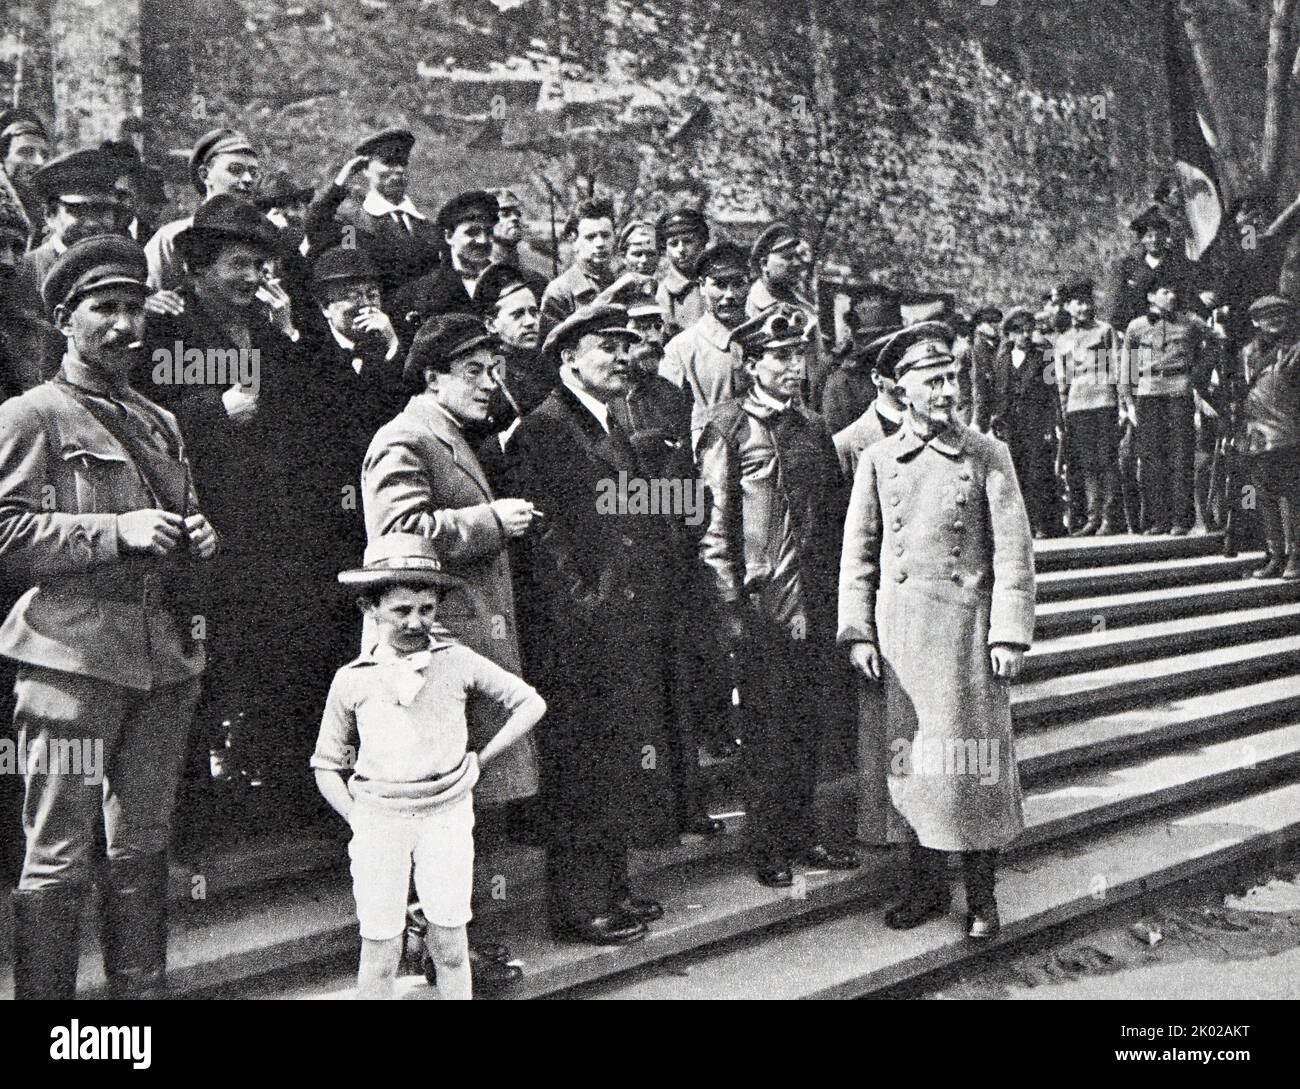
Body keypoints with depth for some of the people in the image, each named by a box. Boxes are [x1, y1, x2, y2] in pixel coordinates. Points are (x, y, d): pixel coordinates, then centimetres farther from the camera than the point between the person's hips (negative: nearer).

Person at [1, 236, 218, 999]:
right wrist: (117, 531, -16)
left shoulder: (162, 422, 21)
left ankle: (141, 990, 21)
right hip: (74, 655, -6)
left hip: (165, 656, 7)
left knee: (143, 852, 12)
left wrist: (197, 537, 8)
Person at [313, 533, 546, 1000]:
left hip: (446, 812, 0)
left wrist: (479, 760, 3)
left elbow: (531, 704, 5)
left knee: (449, 946, 4)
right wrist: (357, 820, -1)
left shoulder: (457, 662, -2)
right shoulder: (352, 681, 0)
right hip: (378, 818, 0)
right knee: (380, 949, 2)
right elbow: (327, 766, 9)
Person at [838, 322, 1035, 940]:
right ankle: (927, 884, 24)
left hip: (966, 623, -2)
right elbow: (857, 553, 8)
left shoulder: (988, 456, 2)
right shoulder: (878, 459, 7)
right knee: (911, 759, 9)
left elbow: (1013, 552, -1)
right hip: (899, 627, 2)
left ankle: (981, 893, 17)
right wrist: (857, 632, 1)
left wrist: (1009, 634, -7)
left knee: (972, 760, 2)